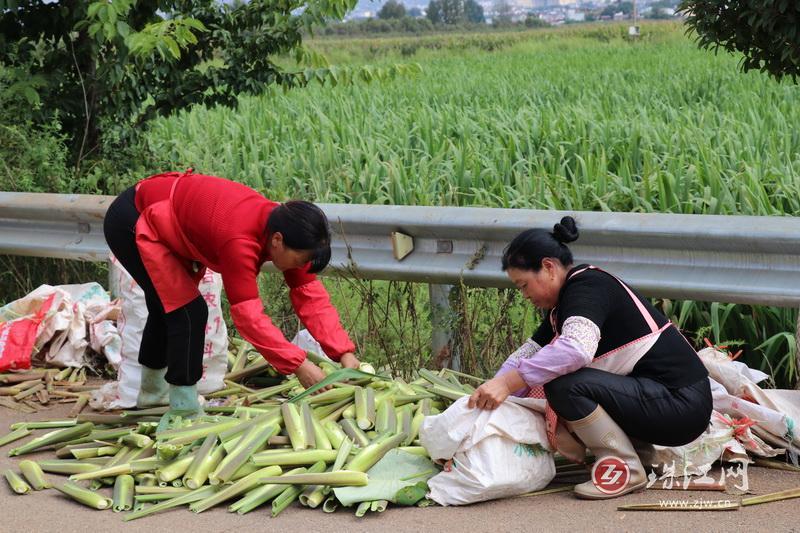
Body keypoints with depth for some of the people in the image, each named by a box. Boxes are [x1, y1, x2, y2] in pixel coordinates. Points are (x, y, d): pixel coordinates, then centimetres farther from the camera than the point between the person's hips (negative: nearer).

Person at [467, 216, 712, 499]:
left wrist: (507, 382, -33)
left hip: (681, 404, -10)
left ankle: (626, 470, -9)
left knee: (564, 385, -25)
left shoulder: (586, 285, -15)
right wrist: (489, 395, 3)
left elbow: (577, 348, -34)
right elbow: (527, 354, 17)